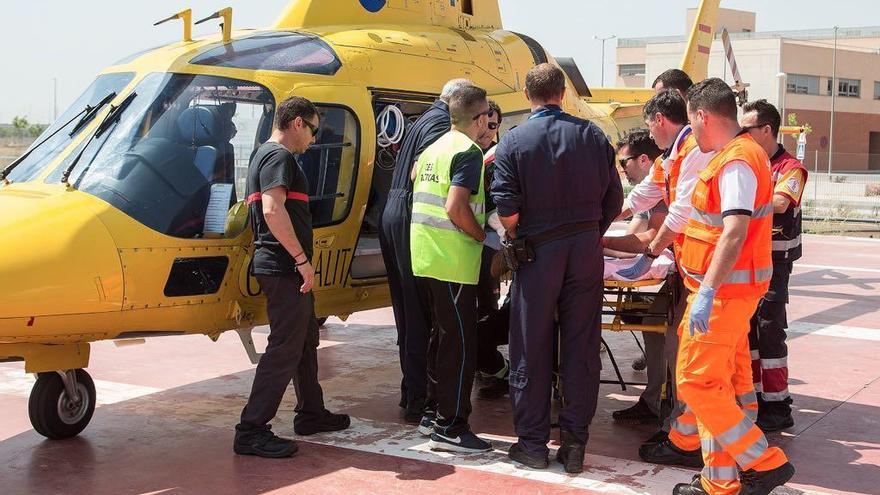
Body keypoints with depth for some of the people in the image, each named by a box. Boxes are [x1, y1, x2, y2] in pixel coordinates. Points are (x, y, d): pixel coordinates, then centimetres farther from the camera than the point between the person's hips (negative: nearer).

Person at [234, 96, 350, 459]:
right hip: (283, 268, -11)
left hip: (285, 269, 11)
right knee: (284, 348, -9)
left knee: (306, 340, 19)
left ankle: (310, 414, 31)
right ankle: (252, 431, -7)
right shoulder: (279, 156, -12)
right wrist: (302, 259, -23)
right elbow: (273, 210, -26)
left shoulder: (265, 155, 21)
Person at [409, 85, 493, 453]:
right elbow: (456, 208, -23)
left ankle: (433, 413, 26)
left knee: (442, 335, 18)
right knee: (461, 342, -3)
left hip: (425, 258, 9)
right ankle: (450, 428, 0)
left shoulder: (434, 148, 14)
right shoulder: (468, 152, -13)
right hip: (453, 263, -9)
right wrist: (483, 236, -9)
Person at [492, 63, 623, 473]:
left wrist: (517, 238, 6)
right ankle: (574, 442, 13)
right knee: (581, 348, 8)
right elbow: (613, 200, 3)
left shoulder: (513, 141, -4)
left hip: (538, 251, -2)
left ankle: (533, 442, 13)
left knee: (531, 350, 6)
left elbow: (507, 209, -13)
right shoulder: (591, 135, 4)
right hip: (586, 248, 3)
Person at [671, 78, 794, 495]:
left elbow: (734, 232, -29)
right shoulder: (738, 155, 15)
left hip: (724, 290, -10)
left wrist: (707, 292, -35)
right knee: (726, 386, 12)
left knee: (696, 382, -8)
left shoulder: (736, 161, -18)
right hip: (727, 290, 10)